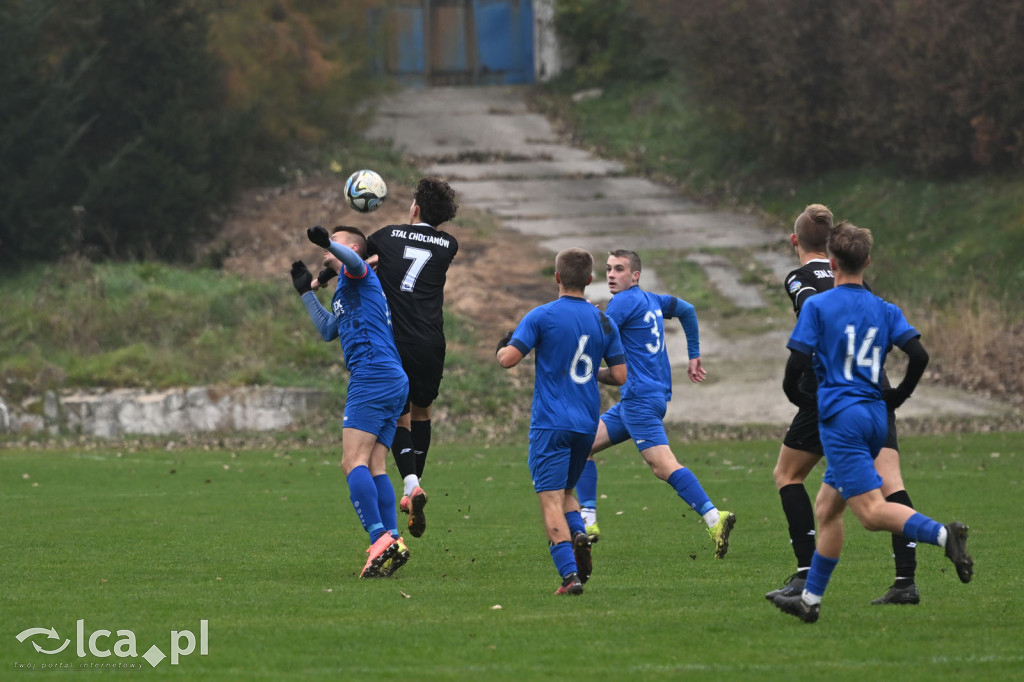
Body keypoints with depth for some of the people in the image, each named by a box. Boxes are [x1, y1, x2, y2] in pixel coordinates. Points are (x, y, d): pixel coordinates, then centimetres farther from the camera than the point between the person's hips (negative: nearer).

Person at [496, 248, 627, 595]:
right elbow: (620, 376, 5)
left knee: (550, 498, -6)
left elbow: (508, 359, -13)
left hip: (550, 422, -5)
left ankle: (570, 573, -20)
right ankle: (578, 534, -8)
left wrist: (502, 347, 10)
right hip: (587, 423, 5)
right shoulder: (603, 322, 6)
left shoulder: (542, 316, -7)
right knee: (565, 489, 22)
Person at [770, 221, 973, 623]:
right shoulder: (885, 310, 10)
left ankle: (942, 534, -38)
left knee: (871, 510, -15)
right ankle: (810, 599, 19)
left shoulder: (817, 306, -3)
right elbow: (919, 355, 0)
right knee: (826, 509, 16)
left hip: (840, 416, -7)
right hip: (876, 417, 7)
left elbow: (797, 363, -9)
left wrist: (796, 395, 12)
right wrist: (897, 397, 16)